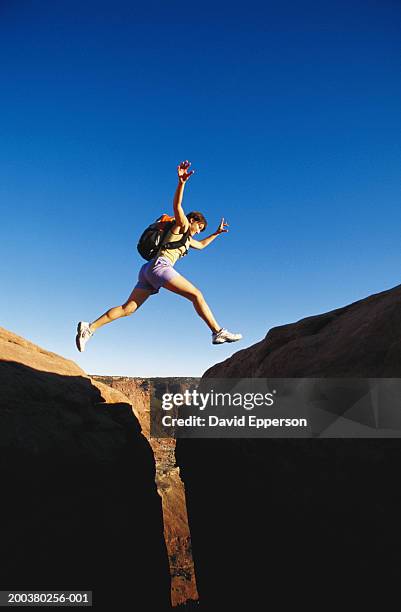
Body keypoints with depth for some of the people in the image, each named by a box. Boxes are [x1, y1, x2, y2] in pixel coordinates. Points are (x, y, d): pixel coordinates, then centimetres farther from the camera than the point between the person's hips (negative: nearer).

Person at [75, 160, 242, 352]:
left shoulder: (187, 237, 34)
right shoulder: (182, 224, 10)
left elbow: (201, 245, 52)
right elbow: (177, 205, -9)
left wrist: (216, 233, 49)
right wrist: (181, 182, -24)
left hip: (148, 270, 9)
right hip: (159, 266, -9)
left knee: (128, 308, 1)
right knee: (196, 294, -14)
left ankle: (89, 328, -2)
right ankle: (218, 332, -18)